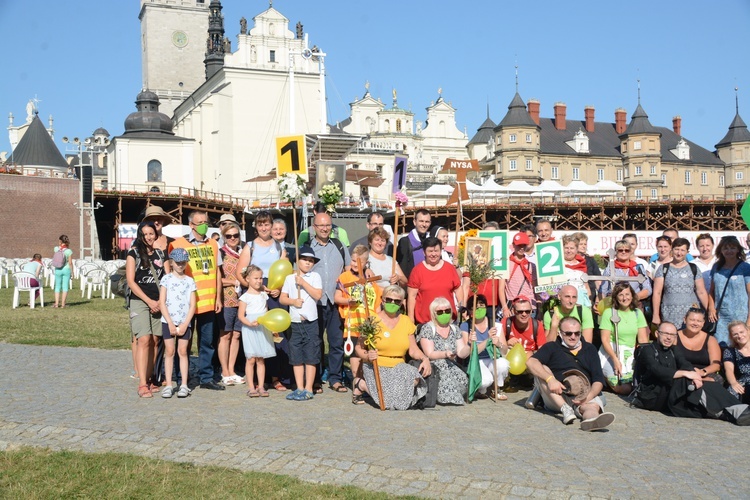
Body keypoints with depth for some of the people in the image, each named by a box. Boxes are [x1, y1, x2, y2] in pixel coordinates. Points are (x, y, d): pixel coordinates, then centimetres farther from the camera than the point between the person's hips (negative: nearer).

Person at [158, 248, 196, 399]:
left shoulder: (190, 281, 8)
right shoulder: (166, 279, 3)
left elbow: (192, 305, 4)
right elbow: (162, 303, -2)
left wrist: (185, 324, -7)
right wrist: (170, 323, -9)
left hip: (184, 323, 1)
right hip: (168, 321, -1)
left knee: (182, 351, 2)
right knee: (169, 351, 0)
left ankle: (184, 385, 4)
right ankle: (168, 385, 4)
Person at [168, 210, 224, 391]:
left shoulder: (213, 244, 11)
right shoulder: (178, 245, -3)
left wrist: (218, 297, 10)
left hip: (208, 301, 4)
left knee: (207, 342, 9)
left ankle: (206, 377, 17)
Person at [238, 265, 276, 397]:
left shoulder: (263, 294, 12)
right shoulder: (245, 297, -5)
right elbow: (241, 315, -10)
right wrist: (250, 323, -24)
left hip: (263, 330, 5)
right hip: (250, 331, -4)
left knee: (261, 360, 6)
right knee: (251, 359, -4)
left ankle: (261, 387, 9)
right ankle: (251, 387, 2)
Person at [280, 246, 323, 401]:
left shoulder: (315, 277, 2)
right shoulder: (290, 278, 8)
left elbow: (318, 295, -11)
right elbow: (282, 298, 6)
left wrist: (303, 282, -12)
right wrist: (293, 301, -12)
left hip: (310, 322, -3)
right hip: (295, 322, 3)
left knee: (310, 357, -1)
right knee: (296, 357, 7)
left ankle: (308, 389, 5)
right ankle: (299, 388, 16)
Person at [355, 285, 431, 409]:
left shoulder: (406, 321, 10)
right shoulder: (373, 321, -4)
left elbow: (413, 350, 7)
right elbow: (359, 348, -4)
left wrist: (425, 358, -13)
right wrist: (367, 356, -25)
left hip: (399, 367, 4)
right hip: (376, 367, -3)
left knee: (415, 378, -31)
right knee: (391, 398, -28)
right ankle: (361, 384, 0)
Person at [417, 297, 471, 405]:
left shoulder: (455, 329, 15)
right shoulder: (427, 328, 1)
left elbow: (462, 353, 6)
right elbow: (429, 354, -8)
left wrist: (469, 344, -14)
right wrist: (445, 354, -25)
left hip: (451, 367, 4)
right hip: (433, 368, -4)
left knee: (463, 378, -29)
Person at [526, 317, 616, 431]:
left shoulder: (590, 349, 22)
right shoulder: (552, 347, 14)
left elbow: (598, 380, 11)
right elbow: (531, 362, -6)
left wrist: (588, 396, -12)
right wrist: (550, 379, -25)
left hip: (583, 397, 1)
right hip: (556, 396, 0)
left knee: (594, 406, -33)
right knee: (541, 369, -23)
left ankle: (591, 420, -71)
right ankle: (565, 409, -34)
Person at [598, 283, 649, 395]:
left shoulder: (638, 313, 12)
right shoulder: (608, 313, -1)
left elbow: (643, 339, 7)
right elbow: (605, 339, -7)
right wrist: (615, 359, -18)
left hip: (631, 354, 4)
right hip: (611, 352, -4)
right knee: (622, 387, -25)